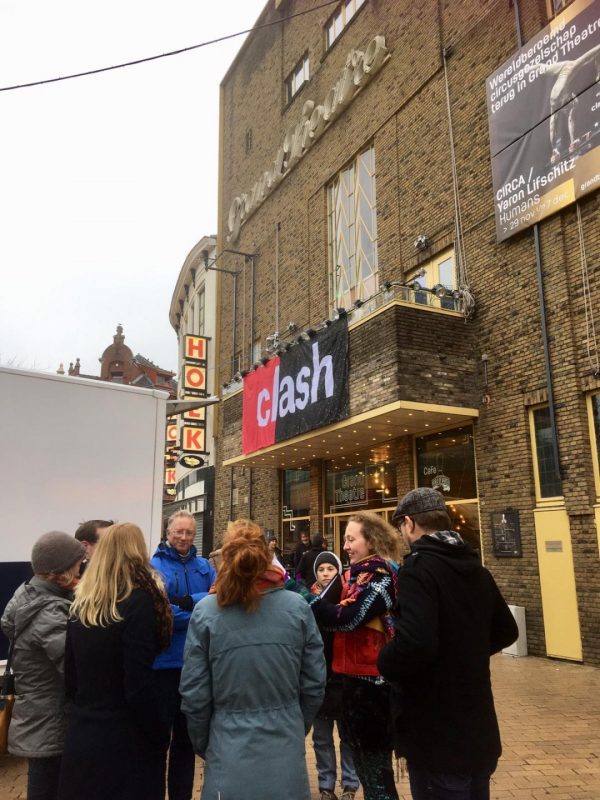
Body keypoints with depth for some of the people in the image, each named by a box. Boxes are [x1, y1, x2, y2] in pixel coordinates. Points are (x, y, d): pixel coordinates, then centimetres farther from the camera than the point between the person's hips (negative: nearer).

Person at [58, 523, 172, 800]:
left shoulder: (81, 604, 3)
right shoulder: (139, 600, -16)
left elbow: (70, 680, 8)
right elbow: (139, 687, -19)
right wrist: (161, 737, -7)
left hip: (79, 737, 6)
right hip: (124, 743, -6)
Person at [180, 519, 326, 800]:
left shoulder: (205, 611, -11)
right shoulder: (297, 607, -8)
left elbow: (194, 693, -6)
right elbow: (314, 683, -1)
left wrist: (203, 745, 11)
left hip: (229, 754, -1)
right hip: (286, 752, 1)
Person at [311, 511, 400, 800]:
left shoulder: (379, 575, -17)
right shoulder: (362, 572, 12)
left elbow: (346, 618, -24)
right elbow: (348, 617, 12)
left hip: (370, 680, -9)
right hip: (358, 676, 9)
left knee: (375, 769, 3)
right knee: (365, 763, 21)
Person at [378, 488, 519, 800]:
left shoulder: (418, 568, -20)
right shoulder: (476, 568, 5)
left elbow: (415, 643, -33)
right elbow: (505, 632, 17)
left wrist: (384, 662, -14)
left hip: (437, 737, -8)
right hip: (479, 730, 8)